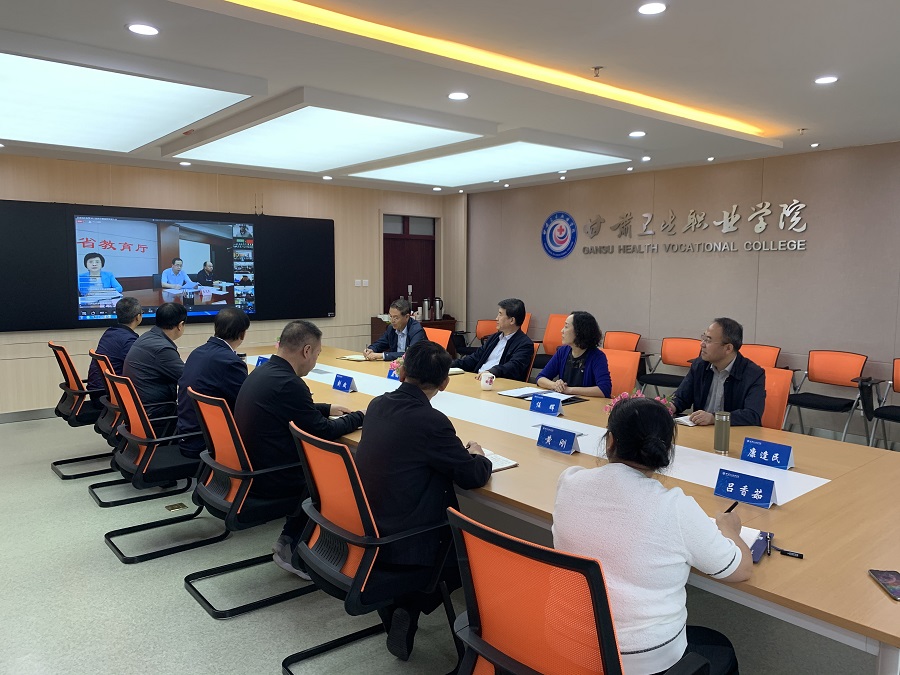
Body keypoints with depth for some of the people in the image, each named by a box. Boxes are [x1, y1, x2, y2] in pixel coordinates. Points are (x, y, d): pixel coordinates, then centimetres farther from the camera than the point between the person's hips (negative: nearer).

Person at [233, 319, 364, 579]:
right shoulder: (288, 383, -24)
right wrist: (358, 417, 0)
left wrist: (327, 409, 21)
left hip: (251, 468, 9)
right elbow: (322, 432, -15)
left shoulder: (262, 371, 6)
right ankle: (293, 549, 15)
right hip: (270, 479, -9)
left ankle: (290, 541, 20)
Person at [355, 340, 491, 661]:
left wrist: (456, 450, 13)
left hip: (364, 529, 7)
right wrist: (477, 455, 8)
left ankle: (393, 601, 22)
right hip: (400, 542, -7)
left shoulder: (378, 404, 0)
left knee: (457, 529, 28)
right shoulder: (431, 421, -22)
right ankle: (408, 608, 8)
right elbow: (473, 476, -14)